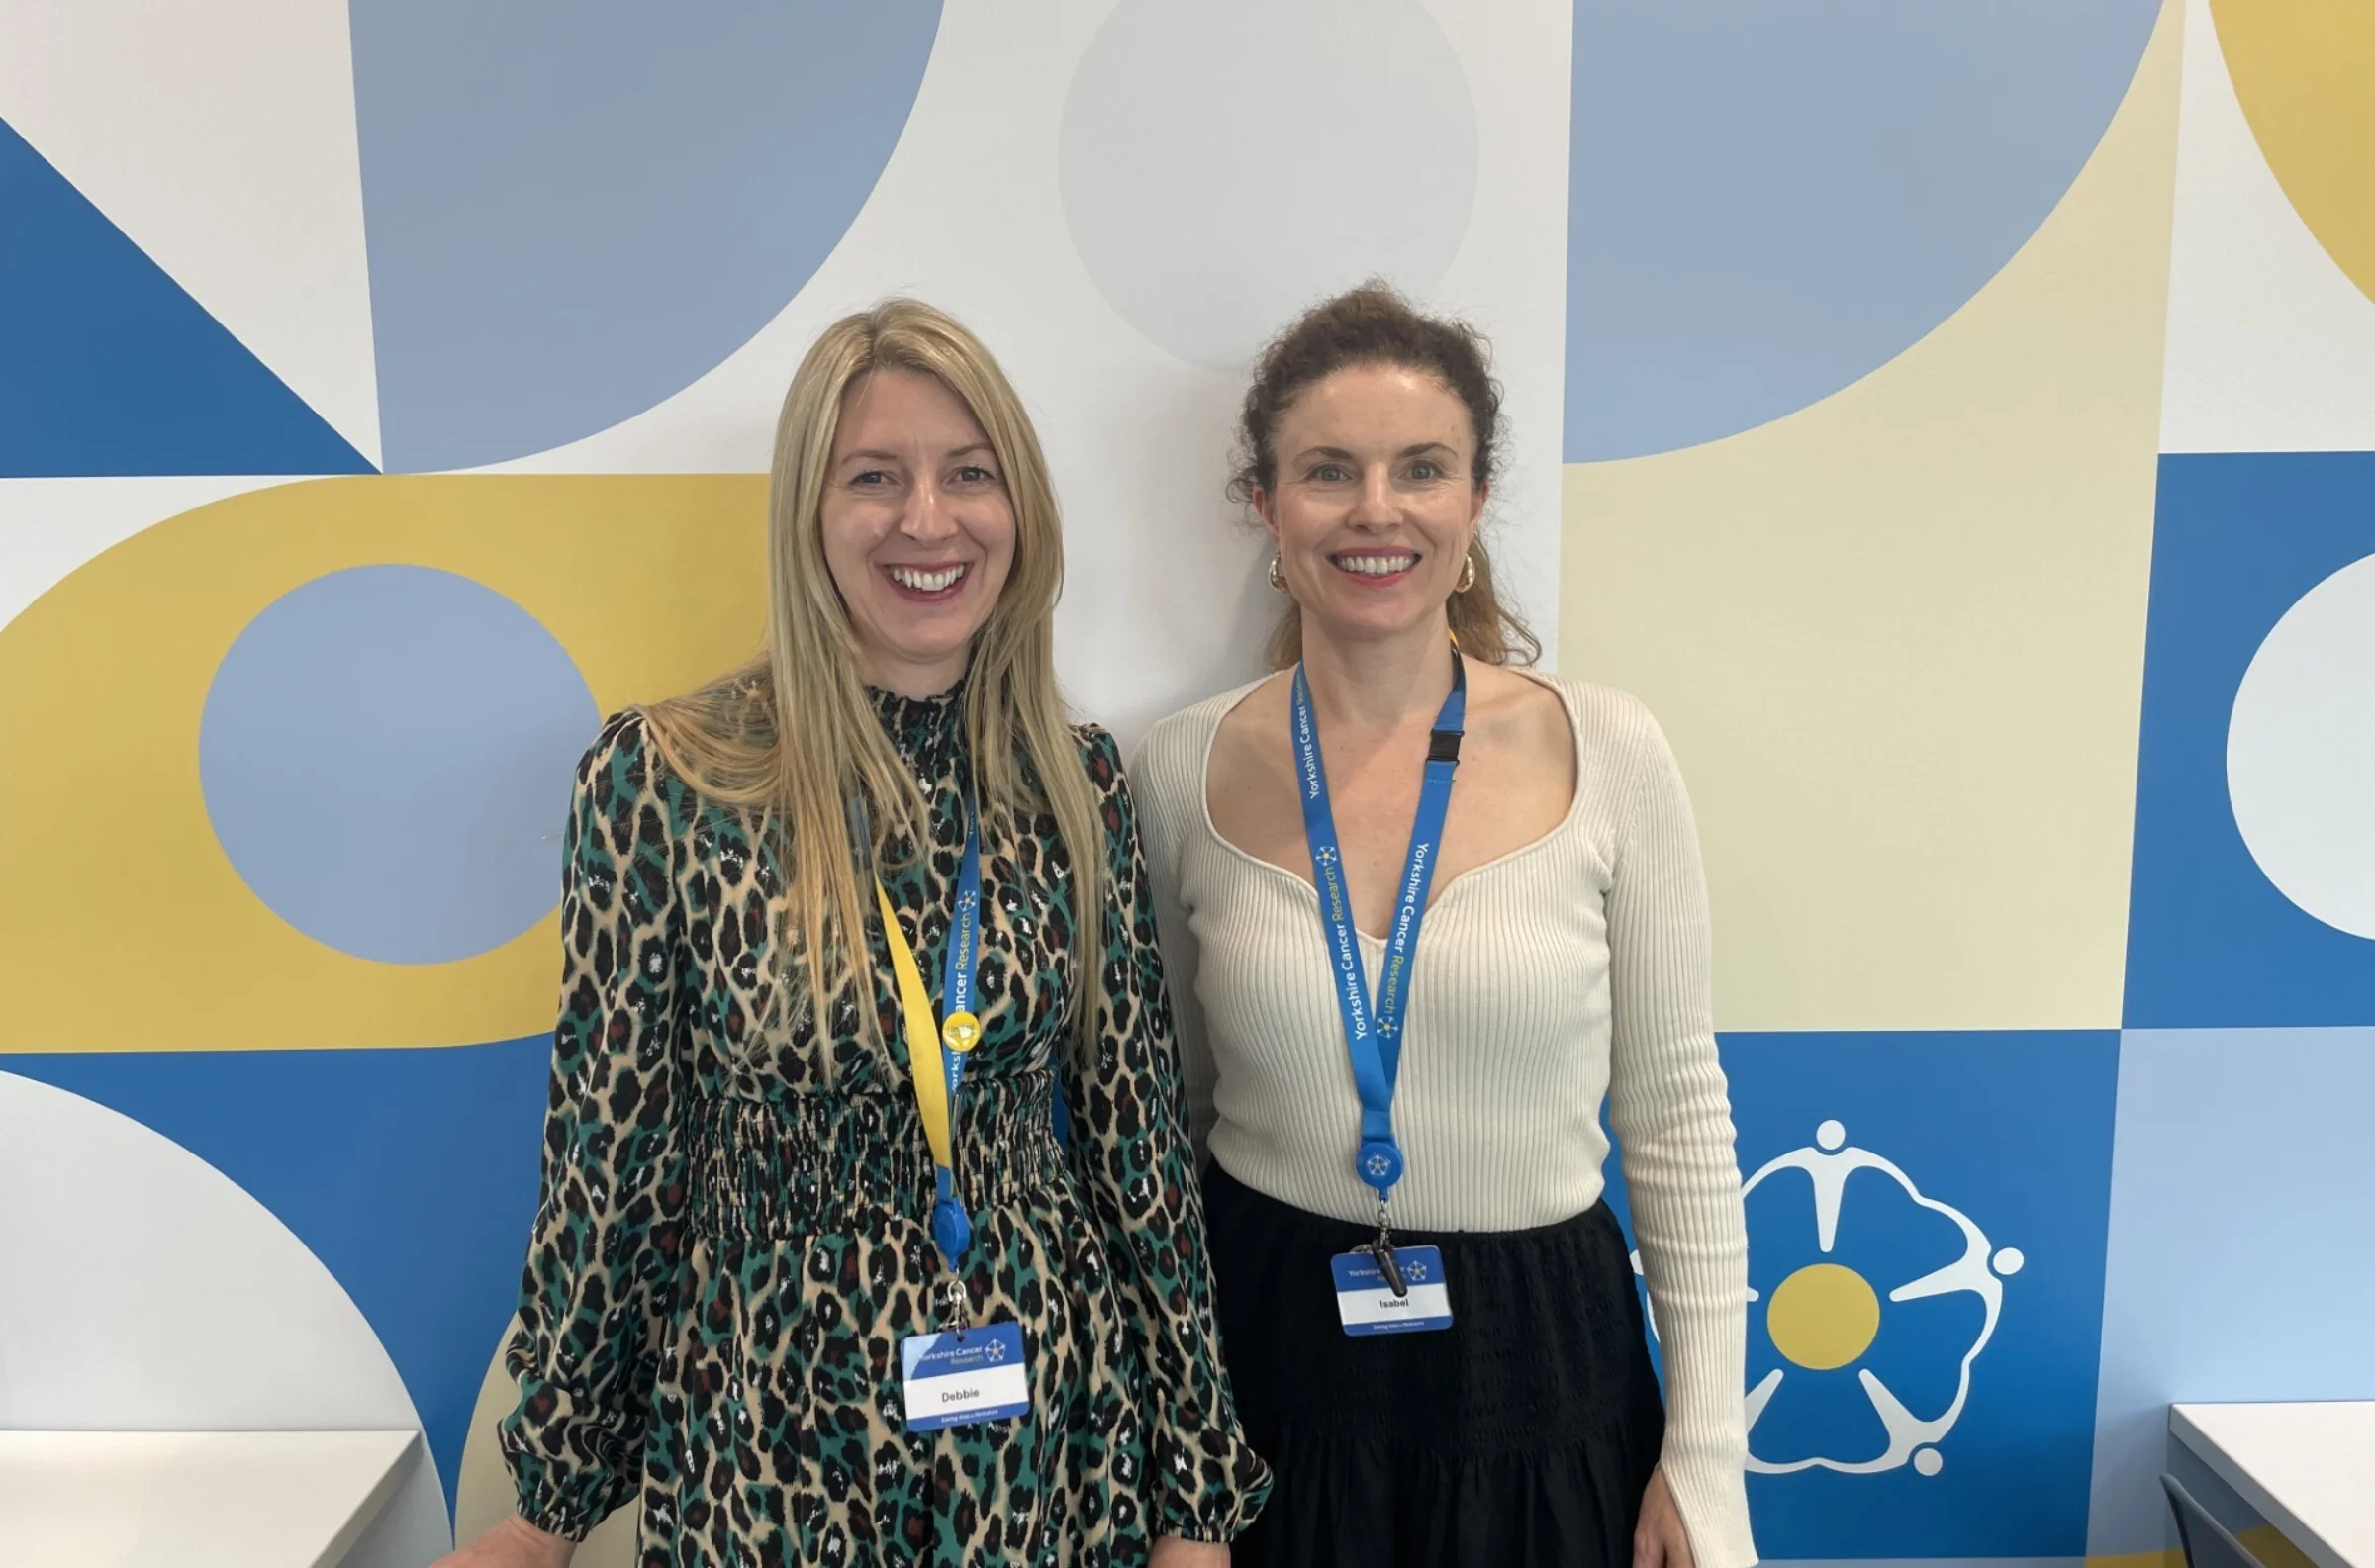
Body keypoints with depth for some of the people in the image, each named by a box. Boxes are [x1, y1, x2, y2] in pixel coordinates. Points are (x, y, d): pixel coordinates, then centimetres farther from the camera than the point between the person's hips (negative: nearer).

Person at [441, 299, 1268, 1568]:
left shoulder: (1077, 781, -4)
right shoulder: (661, 778, -14)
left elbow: (1135, 1131, 0)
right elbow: (608, 1153, -7)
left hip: (1053, 1418, 3)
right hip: (773, 1427, -2)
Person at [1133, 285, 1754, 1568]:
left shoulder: (1607, 753, -9)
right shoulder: (1182, 772, -7)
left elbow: (1676, 1113, -2)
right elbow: (1162, 1115, 4)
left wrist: (1707, 1454, -2)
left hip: (1538, 1356, 0)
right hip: (1270, 1352, 1)